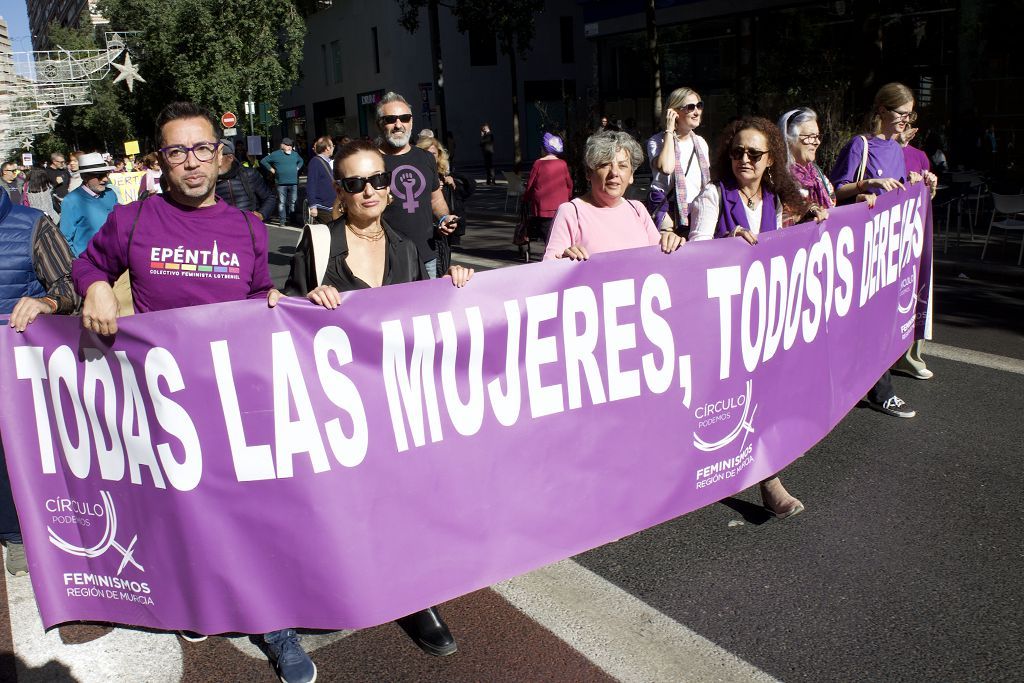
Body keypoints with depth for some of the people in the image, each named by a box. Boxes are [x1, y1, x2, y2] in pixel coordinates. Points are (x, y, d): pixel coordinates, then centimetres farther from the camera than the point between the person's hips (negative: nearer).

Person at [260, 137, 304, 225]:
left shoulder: (295, 154, 13)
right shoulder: (276, 154, 0)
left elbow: (301, 161, 33)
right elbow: (263, 161, 6)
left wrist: (297, 168, 17)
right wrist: (271, 169, 1)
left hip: (293, 183, 4)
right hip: (281, 183, -4)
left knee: (293, 202, 5)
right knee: (282, 203, -2)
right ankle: (282, 220, 2)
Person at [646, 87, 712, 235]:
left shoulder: (701, 142, 12)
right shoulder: (656, 141, -7)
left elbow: (706, 180, 19)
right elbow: (666, 168, -28)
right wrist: (669, 131, -18)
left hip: (696, 210, 5)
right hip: (667, 208, -5)